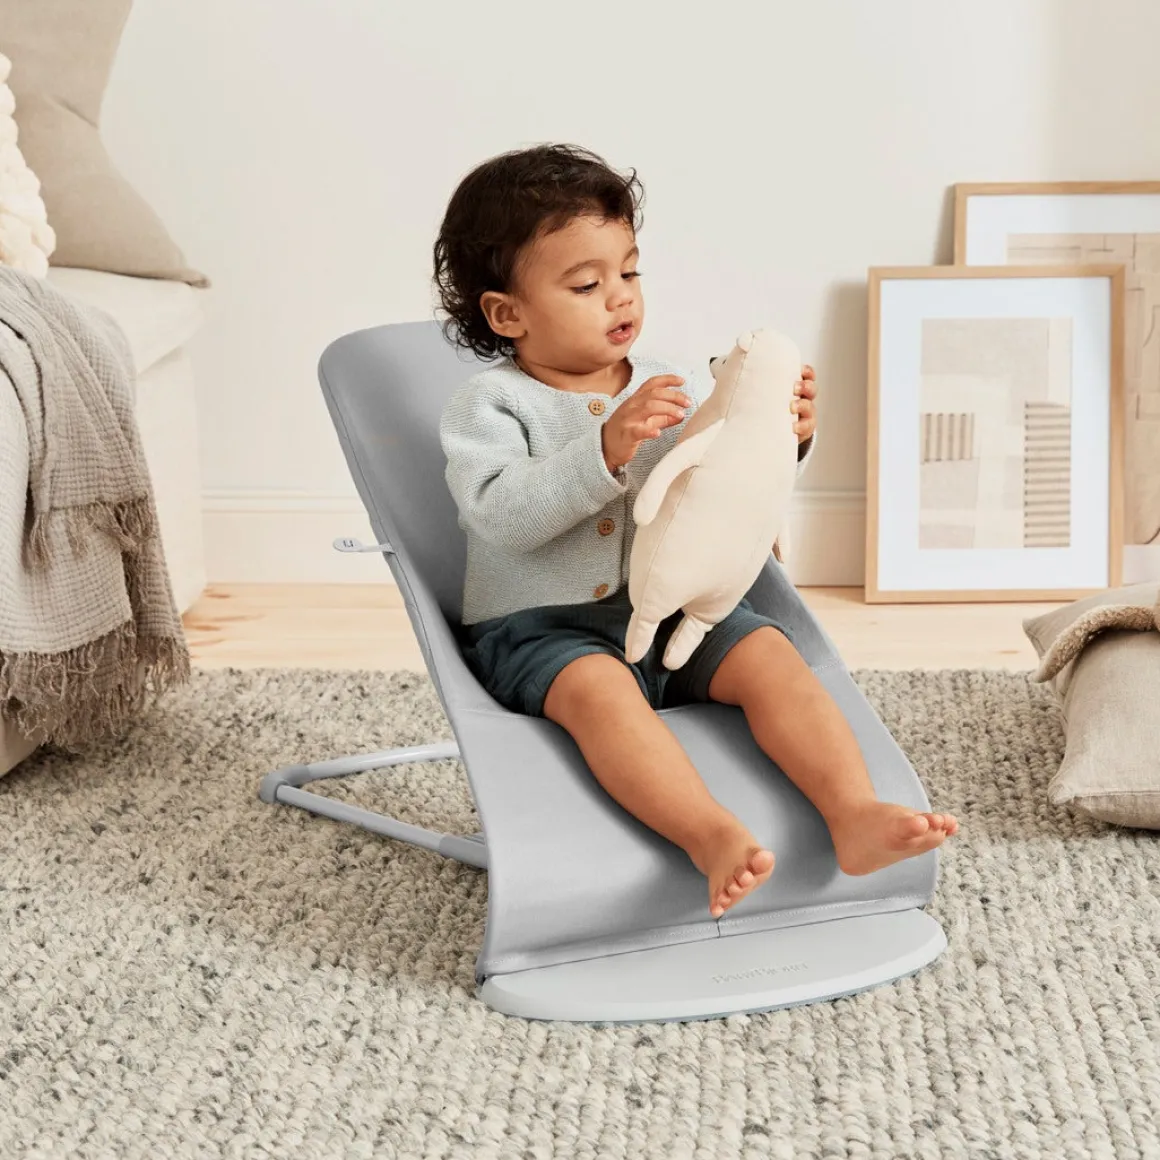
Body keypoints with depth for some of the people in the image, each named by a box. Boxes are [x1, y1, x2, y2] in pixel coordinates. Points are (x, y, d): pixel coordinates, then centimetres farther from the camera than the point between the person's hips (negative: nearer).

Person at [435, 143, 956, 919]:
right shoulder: (490, 404, -3)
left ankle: (856, 816, -29)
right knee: (599, 688, -34)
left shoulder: (680, 390, 10)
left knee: (768, 653, -19)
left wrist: (786, 438, -10)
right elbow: (498, 514, -19)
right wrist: (606, 450, -30)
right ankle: (715, 839, -48)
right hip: (540, 627, -4)